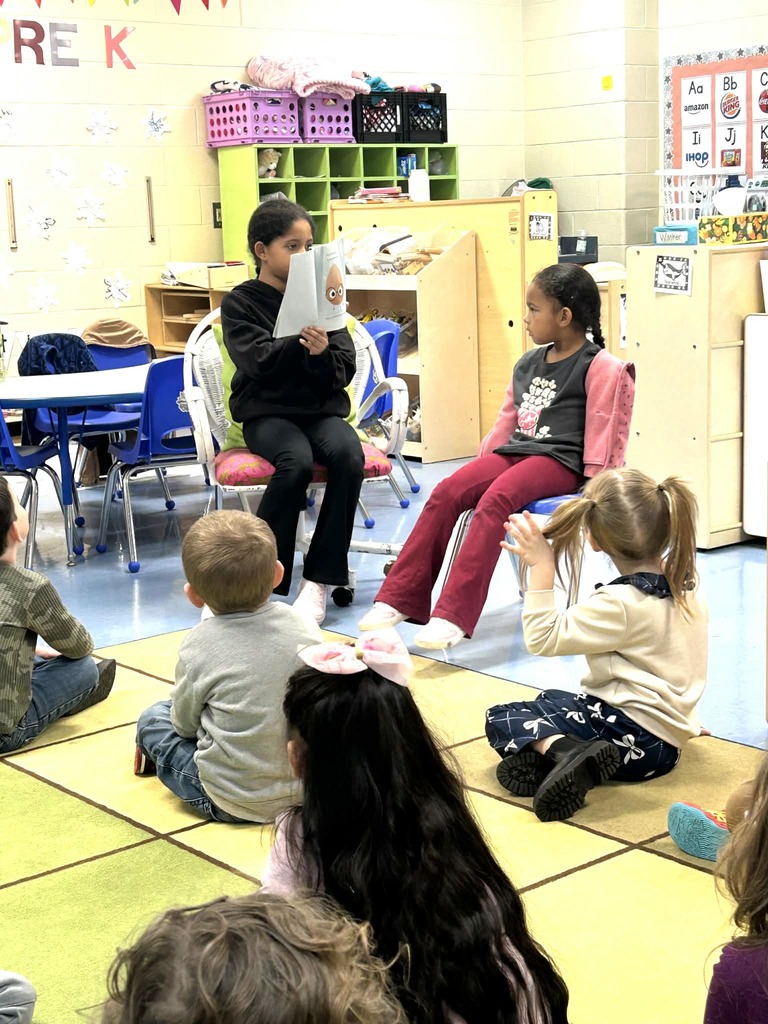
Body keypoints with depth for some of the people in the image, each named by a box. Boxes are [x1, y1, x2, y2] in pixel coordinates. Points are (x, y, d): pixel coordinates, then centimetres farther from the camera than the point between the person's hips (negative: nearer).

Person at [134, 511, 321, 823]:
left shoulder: (199, 646, -17)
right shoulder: (303, 623, -6)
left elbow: (185, 724, -3)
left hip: (234, 803, -5)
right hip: (309, 787, 5)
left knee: (153, 718, 17)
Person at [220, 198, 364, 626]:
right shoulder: (240, 303, 3)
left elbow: (345, 371, 4)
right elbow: (259, 361, -12)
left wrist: (322, 353, -18)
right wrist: (302, 342, -24)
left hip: (322, 409, 3)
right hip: (267, 411, -3)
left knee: (349, 455, -31)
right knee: (297, 461, -35)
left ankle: (320, 580, -23)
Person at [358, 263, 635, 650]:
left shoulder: (598, 366, -3)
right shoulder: (528, 363, 20)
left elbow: (601, 432, -7)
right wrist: (482, 464, 19)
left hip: (560, 460, -7)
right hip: (513, 452, 7)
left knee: (495, 499, -34)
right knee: (445, 493, -17)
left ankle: (453, 616, -40)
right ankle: (400, 599, -16)